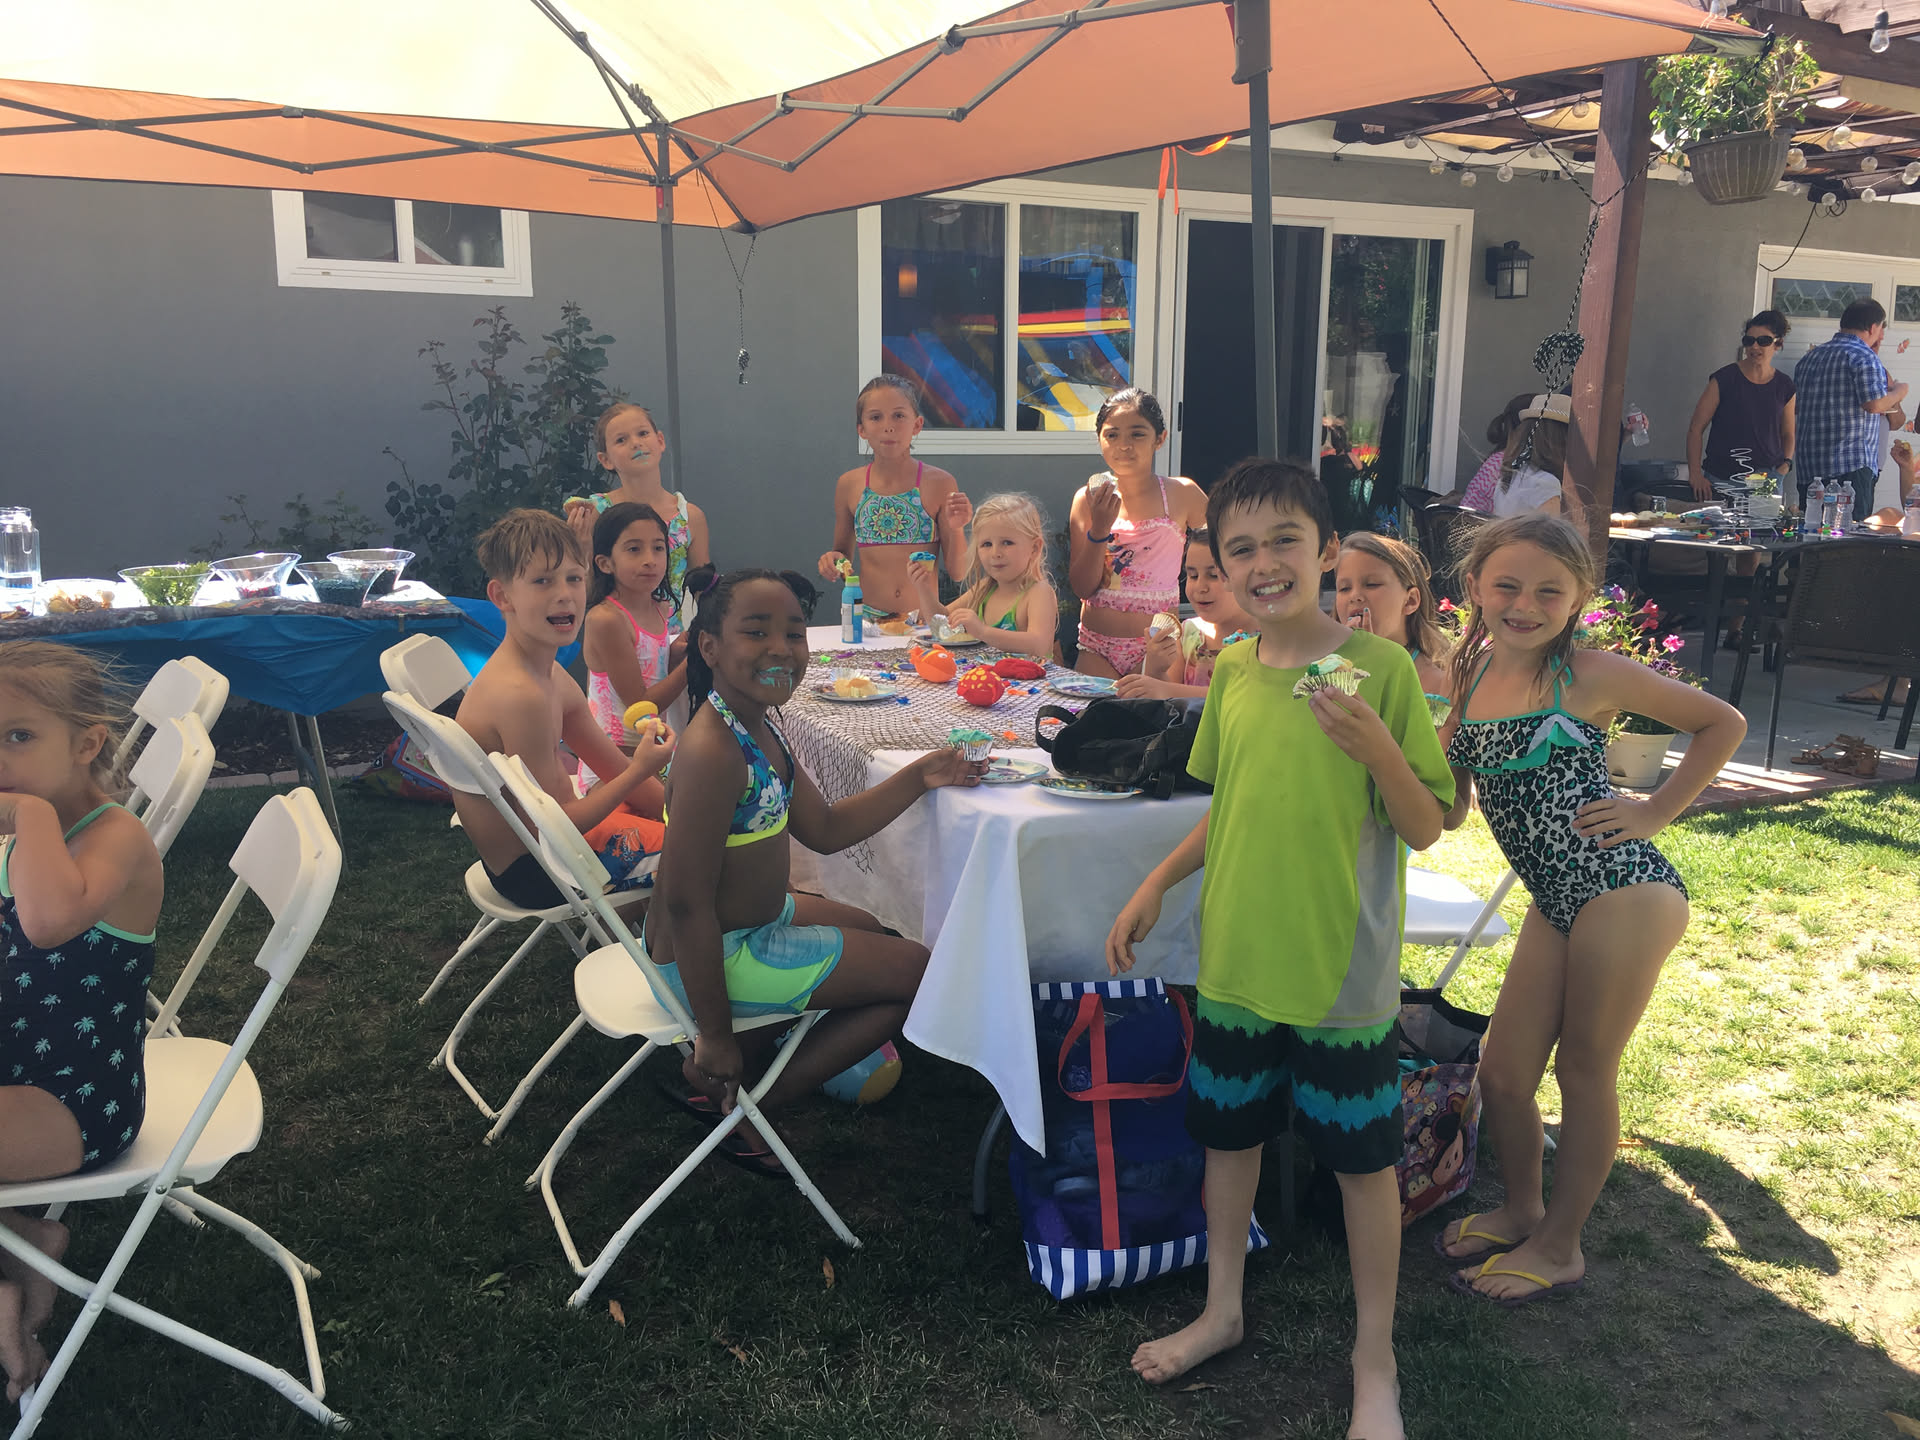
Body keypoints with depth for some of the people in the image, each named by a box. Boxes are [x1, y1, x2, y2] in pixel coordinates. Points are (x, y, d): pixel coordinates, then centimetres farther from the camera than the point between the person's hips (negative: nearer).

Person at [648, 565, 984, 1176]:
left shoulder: (759, 729, 0)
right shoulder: (712, 753, -31)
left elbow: (825, 829, 9)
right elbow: (687, 902, -30)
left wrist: (918, 777, 0)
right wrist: (715, 1034, -23)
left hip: (755, 920, 10)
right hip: (719, 955, -10)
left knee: (866, 930, 33)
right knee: (916, 971, 3)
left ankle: (722, 1075, 25)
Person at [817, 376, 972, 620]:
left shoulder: (939, 483, 0)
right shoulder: (849, 485, 7)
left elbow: (957, 572, 1)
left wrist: (956, 529, -14)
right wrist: (833, 564, -2)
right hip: (868, 619, 1)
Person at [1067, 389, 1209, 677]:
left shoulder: (1181, 494, -3)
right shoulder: (1088, 499, 2)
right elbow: (1082, 588, -2)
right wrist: (1099, 530, -14)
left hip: (1154, 648, -2)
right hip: (1096, 647, 2)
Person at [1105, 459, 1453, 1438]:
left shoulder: (1381, 668, -14)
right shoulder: (1230, 675, 1)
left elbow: (1426, 828, -11)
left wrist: (1376, 748, -28)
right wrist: (1155, 886, 10)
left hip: (1341, 972, -5)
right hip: (1235, 959, 5)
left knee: (1361, 1158, 10)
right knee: (1228, 1131, 19)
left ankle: (1375, 1361, 31)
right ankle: (1222, 1310, 42)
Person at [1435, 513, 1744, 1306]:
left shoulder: (1593, 675, -8)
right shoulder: (1471, 678, 6)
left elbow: (1723, 723, 2)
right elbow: (1448, 810, 7)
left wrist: (1654, 812, -4)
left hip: (1623, 891, -6)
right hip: (1555, 903, 6)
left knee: (1584, 1073, 6)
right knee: (1503, 1073, 11)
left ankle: (1559, 1247, 24)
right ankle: (1521, 1210, 38)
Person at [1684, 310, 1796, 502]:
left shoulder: (1784, 386, 9)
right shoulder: (1725, 379, -2)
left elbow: (1787, 434, 21)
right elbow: (1696, 429, -3)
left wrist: (1785, 464, 1)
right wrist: (1695, 475, -11)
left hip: (1767, 480, 3)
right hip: (1719, 479, -3)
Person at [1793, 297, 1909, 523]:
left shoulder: (1809, 357, 16)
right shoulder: (1864, 356, -7)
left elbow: (1795, 406, 26)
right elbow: (1875, 404, -18)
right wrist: (1899, 391, 2)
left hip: (1807, 470, 8)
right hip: (1852, 468, -7)